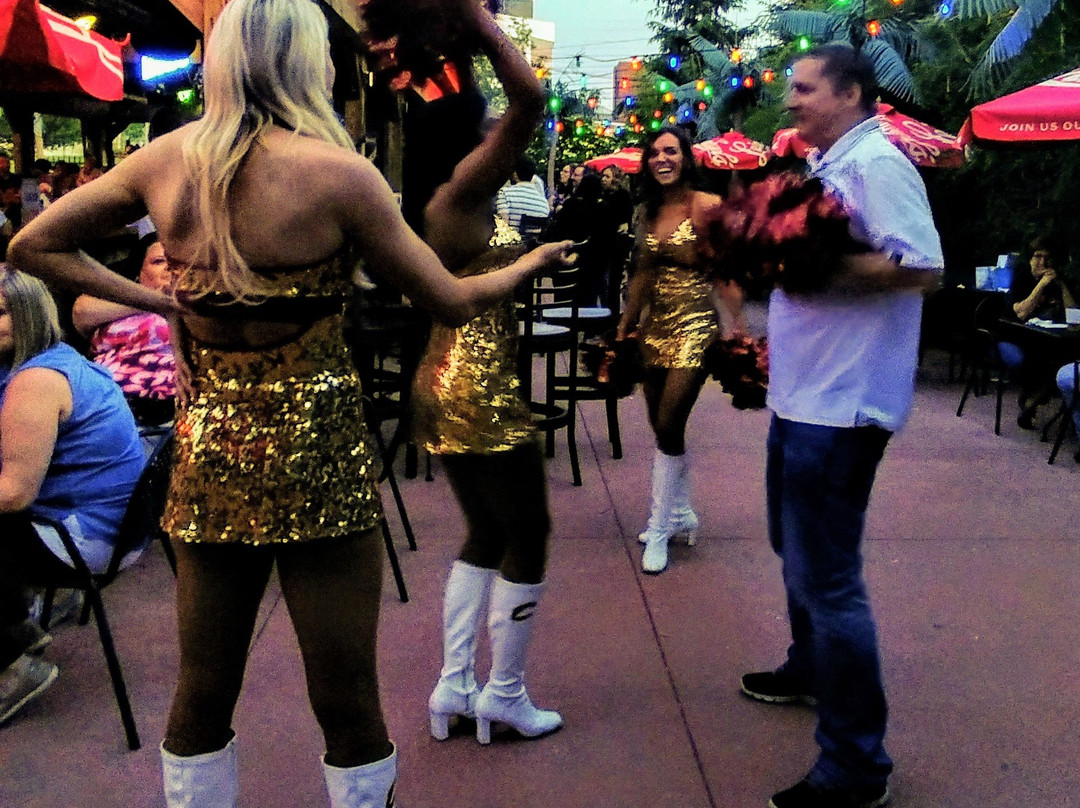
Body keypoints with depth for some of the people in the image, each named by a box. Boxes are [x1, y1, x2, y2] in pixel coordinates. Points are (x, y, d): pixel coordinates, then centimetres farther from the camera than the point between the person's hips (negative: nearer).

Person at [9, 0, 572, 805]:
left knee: (202, 691, 17)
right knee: (346, 700, 7)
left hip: (207, 450, 5)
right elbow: (453, 300, -4)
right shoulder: (337, 171, -12)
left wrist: (151, 299, 7)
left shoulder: (166, 159, 1)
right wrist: (530, 263, 15)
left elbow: (32, 246, 12)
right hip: (316, 459, -5)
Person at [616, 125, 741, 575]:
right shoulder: (647, 212, 10)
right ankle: (681, 513, 28)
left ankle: (660, 528, 5)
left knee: (668, 427, -10)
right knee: (664, 429, 10)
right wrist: (623, 330, 17)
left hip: (694, 327, -6)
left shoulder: (706, 207, -8)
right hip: (655, 327, 6)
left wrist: (737, 330, -15)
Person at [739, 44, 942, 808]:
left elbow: (923, 269, -24)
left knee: (826, 576, -6)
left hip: (840, 403, -11)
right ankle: (810, 668, 46)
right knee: (798, 550, 25)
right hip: (804, 392, 11)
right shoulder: (826, 166, 15)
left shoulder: (878, 166, -15)